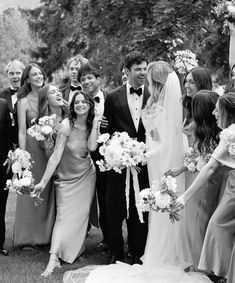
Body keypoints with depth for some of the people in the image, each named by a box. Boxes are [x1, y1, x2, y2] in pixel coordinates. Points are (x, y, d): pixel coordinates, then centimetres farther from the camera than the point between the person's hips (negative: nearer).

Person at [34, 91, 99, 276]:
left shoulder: (92, 124, -3)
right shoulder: (67, 125, -18)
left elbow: (92, 147, -20)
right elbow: (56, 155, -21)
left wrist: (95, 124, -16)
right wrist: (44, 181, -24)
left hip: (86, 176, 4)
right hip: (67, 177, -4)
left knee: (81, 214, 7)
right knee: (63, 216, -11)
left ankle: (77, 250, 22)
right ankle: (54, 259, -15)